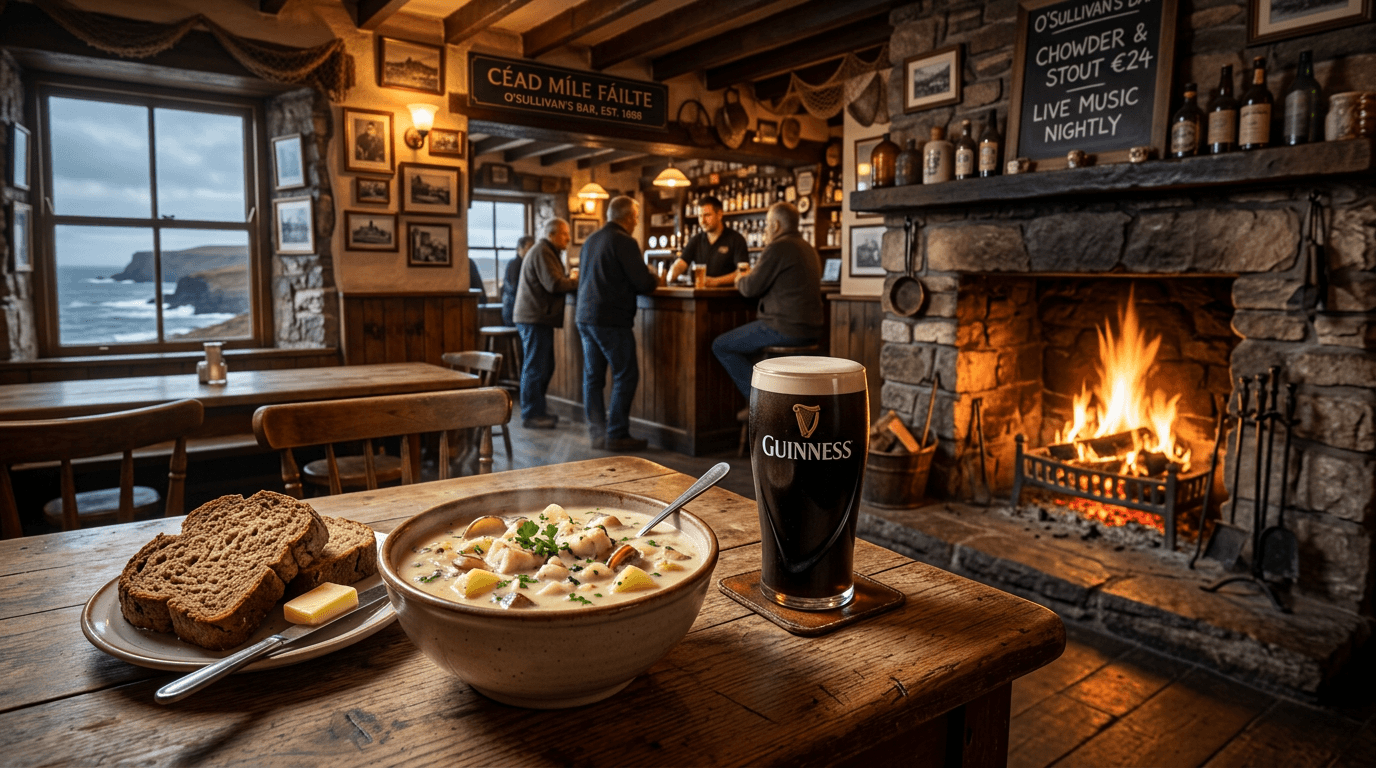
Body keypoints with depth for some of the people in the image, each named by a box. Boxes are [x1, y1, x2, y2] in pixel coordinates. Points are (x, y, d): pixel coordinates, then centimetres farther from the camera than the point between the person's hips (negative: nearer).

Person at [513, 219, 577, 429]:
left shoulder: (545, 251, 22)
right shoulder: (542, 252, -13)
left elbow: (551, 283, 21)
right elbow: (554, 284, -21)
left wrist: (570, 279, 6)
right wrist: (576, 281, -7)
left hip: (537, 317, 11)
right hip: (535, 318, -11)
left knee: (544, 367, 15)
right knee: (535, 368, -7)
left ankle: (537, 410, 22)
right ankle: (530, 415, -1)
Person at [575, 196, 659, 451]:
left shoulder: (590, 240, 14)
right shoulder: (624, 242, -11)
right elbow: (644, 283, -13)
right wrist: (655, 278, 11)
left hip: (585, 316, 8)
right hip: (611, 319, -8)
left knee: (593, 377, 10)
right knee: (626, 376, 0)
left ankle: (597, 432, 14)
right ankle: (617, 434, 1)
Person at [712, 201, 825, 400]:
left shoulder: (778, 248, -14)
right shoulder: (808, 248, 16)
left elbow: (751, 288, -12)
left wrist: (740, 280, 10)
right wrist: (748, 279, 24)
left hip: (786, 329, -10)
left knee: (720, 345, 0)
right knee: (745, 337, 31)